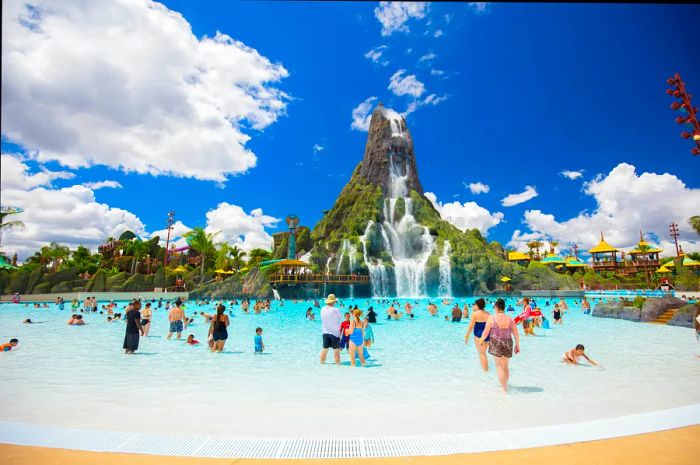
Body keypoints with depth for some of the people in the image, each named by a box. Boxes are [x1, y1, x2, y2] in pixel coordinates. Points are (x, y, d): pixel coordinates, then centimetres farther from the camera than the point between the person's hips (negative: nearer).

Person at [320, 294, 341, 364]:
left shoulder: (322, 309, -2)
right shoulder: (336, 310, -16)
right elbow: (339, 317, -2)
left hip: (325, 332, 5)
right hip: (335, 332, -5)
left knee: (324, 349, 16)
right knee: (336, 350, 3)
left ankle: (322, 362, 25)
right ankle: (337, 364, 5)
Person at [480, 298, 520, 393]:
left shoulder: (492, 318, -8)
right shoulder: (510, 319, 1)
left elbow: (486, 332, -6)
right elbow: (516, 334, 4)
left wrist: (481, 340, 12)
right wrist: (517, 345, 17)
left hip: (496, 343, -4)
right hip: (508, 344, 4)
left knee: (499, 366, 4)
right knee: (505, 366, 20)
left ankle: (504, 389, 2)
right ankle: (505, 385, 34)